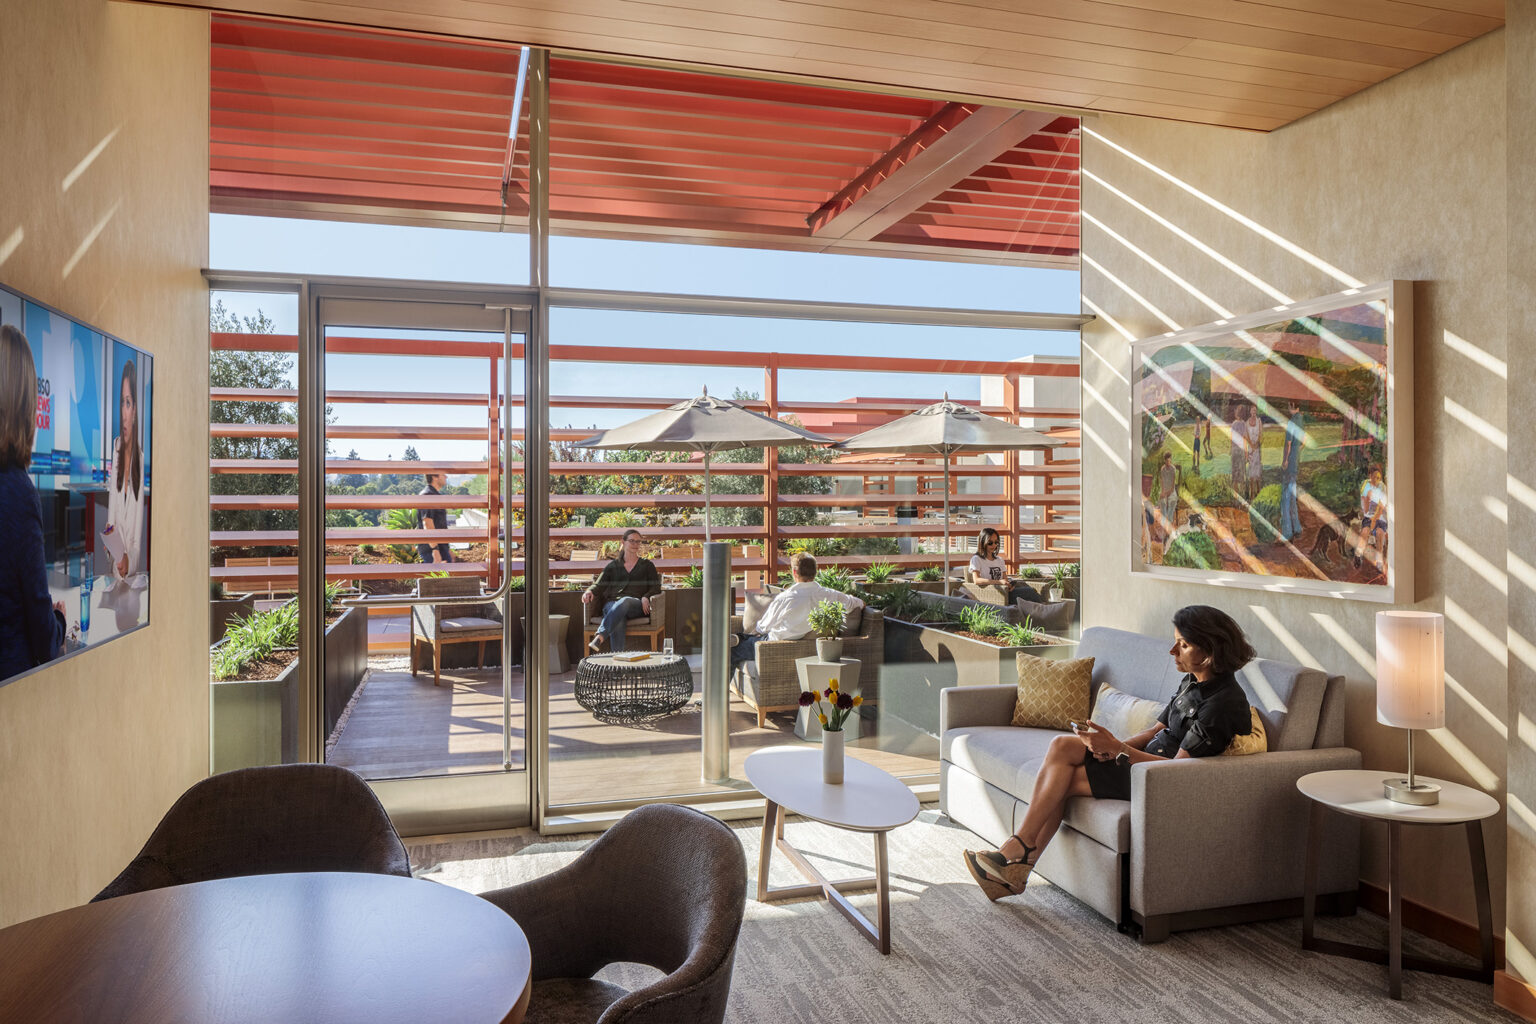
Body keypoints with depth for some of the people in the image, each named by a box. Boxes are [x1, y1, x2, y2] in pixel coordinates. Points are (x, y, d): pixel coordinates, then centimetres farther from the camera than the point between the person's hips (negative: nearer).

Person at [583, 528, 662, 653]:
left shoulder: (647, 565, 23)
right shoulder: (613, 566, 24)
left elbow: (656, 587, 13)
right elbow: (599, 585, 14)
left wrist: (646, 597, -10)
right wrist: (590, 591, -11)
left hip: (637, 605, -1)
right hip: (612, 604, 1)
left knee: (625, 601, -40)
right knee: (618, 620, -38)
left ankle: (599, 638, -54)